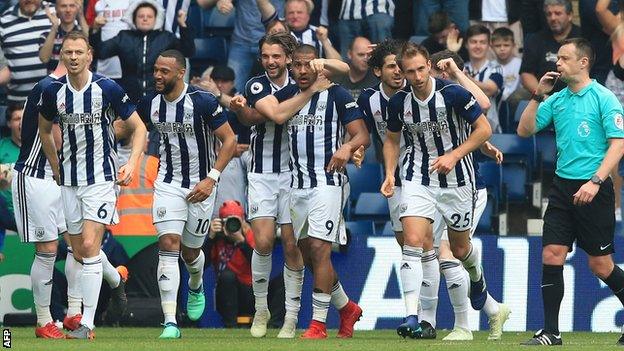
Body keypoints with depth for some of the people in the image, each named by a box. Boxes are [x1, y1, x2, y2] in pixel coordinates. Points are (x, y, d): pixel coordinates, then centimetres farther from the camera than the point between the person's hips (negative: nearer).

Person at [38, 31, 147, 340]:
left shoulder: (108, 89, -11)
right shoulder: (53, 92, -1)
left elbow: (138, 127, -1)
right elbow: (45, 129, 18)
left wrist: (132, 163, -13)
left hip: (101, 178, -5)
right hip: (69, 180, 5)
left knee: (89, 247, -15)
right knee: (79, 251, 6)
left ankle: (87, 323, -16)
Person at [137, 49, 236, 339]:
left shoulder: (203, 102, -18)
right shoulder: (150, 104, -4)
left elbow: (229, 140, -12)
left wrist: (211, 178, -18)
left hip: (201, 185, -2)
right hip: (168, 184, 2)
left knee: (190, 251, 11)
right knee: (168, 244, -14)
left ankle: (196, 287, 50)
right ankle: (170, 323, -18)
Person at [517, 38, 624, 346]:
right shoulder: (557, 99, 11)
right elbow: (525, 130, 13)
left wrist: (595, 182, -22)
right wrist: (538, 95, 2)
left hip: (593, 190, -6)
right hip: (562, 187, 6)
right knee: (551, 255, -4)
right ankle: (551, 332, 0)